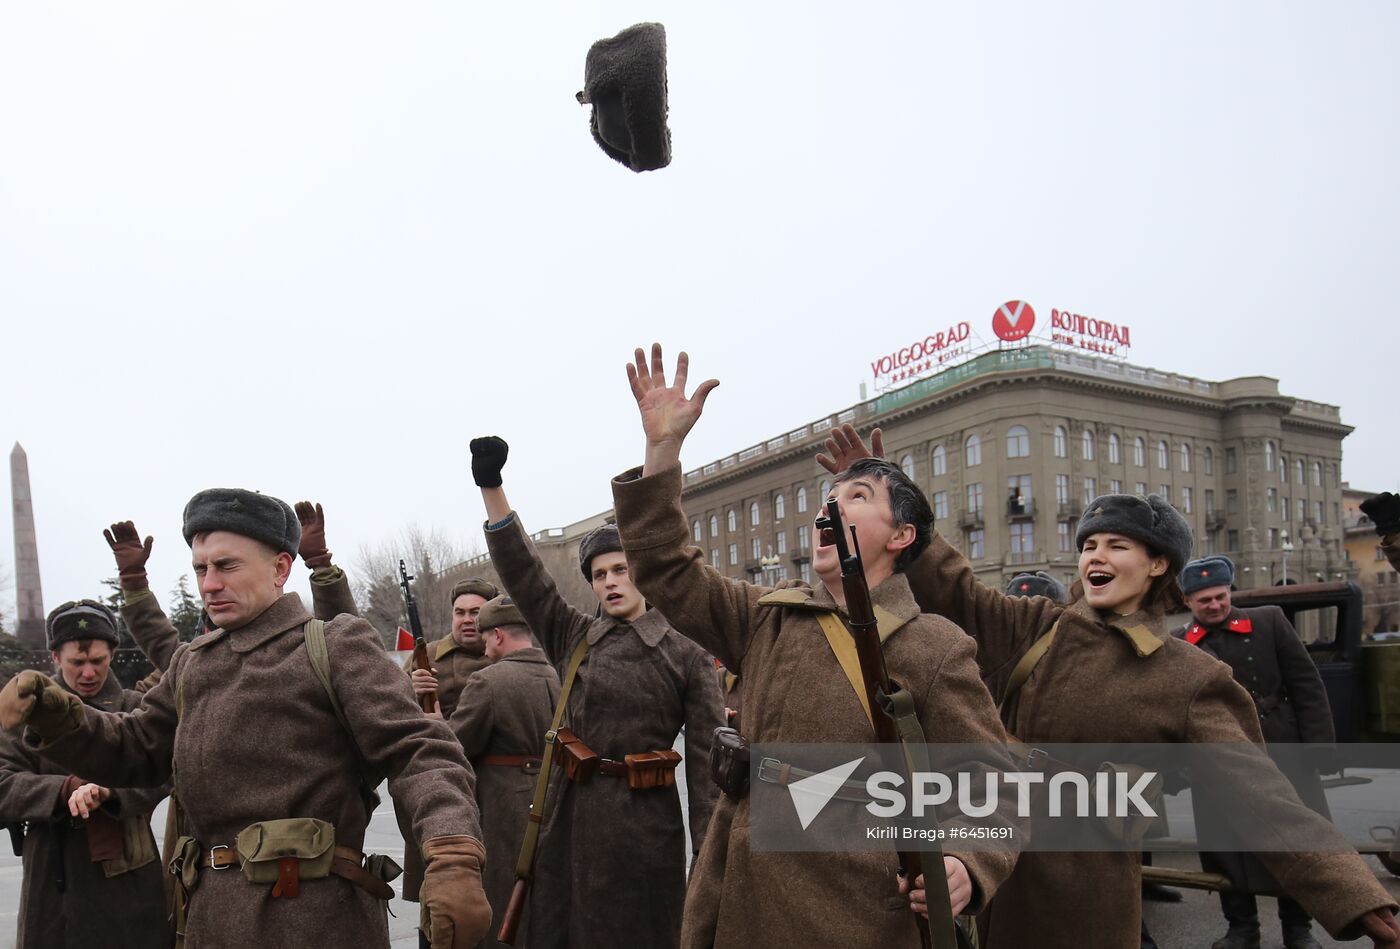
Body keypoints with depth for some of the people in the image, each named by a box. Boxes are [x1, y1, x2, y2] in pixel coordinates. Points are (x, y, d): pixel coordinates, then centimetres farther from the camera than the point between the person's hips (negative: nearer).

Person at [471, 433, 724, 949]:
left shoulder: (686, 654, -3)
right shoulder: (574, 637, 8)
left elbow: (708, 758, -5)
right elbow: (522, 573, -2)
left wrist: (709, 852, -10)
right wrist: (491, 487, -12)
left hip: (642, 826, -4)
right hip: (569, 813, 4)